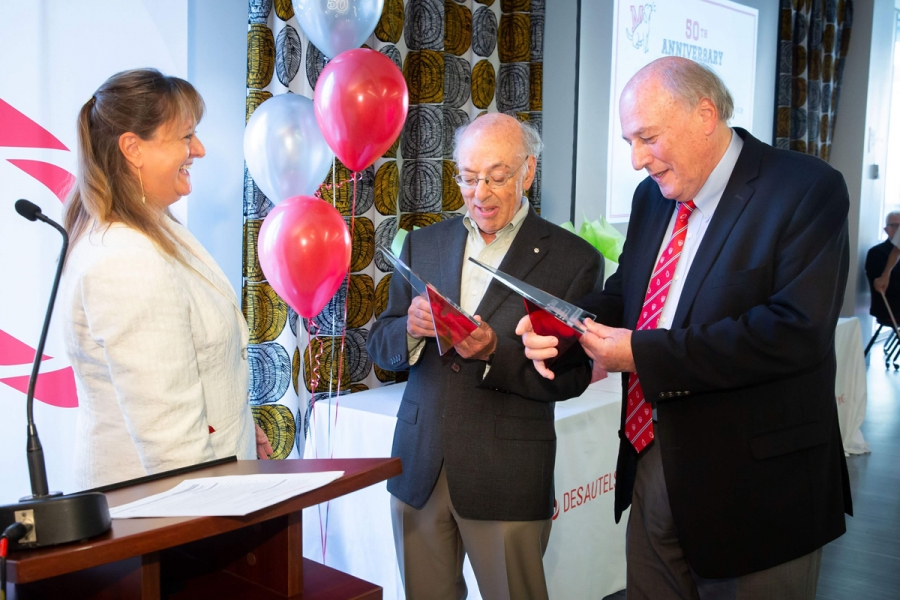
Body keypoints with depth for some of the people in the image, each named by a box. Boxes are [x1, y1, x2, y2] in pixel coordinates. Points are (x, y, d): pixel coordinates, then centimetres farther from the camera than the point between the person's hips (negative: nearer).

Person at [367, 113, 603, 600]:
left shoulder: (573, 259, -5)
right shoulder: (423, 245, 8)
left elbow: (571, 376, -7)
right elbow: (379, 346, 7)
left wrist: (496, 351, -23)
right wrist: (411, 330, -15)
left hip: (506, 481, -3)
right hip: (419, 468, 4)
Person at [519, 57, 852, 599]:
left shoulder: (807, 189, -14)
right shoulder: (652, 195, 9)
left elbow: (797, 331, -24)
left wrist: (645, 354, -23)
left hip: (755, 484, -6)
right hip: (652, 463, 7)